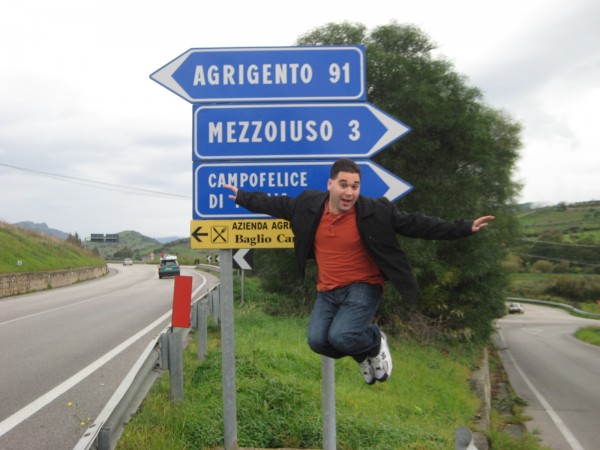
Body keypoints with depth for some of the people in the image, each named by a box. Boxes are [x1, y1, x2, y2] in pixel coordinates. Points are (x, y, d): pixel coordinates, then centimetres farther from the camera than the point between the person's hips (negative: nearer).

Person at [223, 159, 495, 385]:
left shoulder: (375, 211, -12)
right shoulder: (309, 204, -3)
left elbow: (416, 224, -10)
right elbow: (277, 205, 14)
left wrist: (463, 229, -15)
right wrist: (242, 197, 23)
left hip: (362, 288, -4)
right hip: (327, 291, 5)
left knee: (341, 336, -25)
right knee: (317, 340, -10)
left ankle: (376, 342, 13)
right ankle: (362, 353, 22)